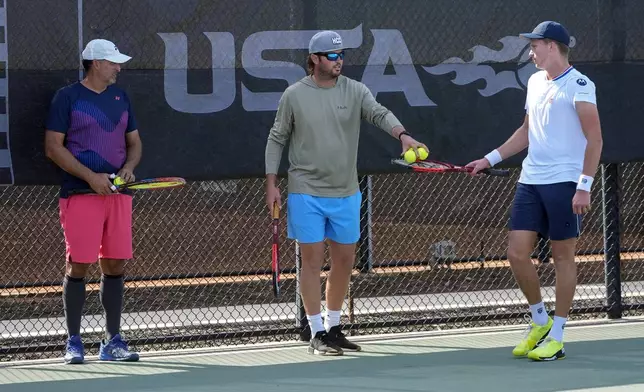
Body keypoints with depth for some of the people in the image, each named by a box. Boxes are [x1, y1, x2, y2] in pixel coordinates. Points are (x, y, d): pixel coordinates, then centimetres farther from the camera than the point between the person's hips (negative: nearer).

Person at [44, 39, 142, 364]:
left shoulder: (120, 98, 15)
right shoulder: (67, 97, -3)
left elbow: (134, 142, 21)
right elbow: (53, 147, -7)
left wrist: (129, 167, -2)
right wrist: (91, 177, -14)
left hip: (117, 192, 5)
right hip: (80, 192, -5)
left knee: (115, 265, 5)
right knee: (78, 265, -4)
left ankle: (112, 341, 12)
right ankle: (73, 342, 3)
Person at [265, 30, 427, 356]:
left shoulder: (354, 91, 1)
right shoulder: (294, 95, -2)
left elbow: (379, 114, -15)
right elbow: (277, 139, 5)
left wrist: (402, 135, -36)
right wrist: (271, 184, 0)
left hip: (345, 194, 3)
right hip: (307, 194, -3)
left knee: (344, 261, 9)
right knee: (312, 261, -3)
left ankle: (333, 328, 22)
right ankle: (317, 334, 3)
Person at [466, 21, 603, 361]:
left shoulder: (578, 85, -8)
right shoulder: (535, 82, 15)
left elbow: (594, 138, -11)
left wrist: (584, 186, -18)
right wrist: (490, 159, 21)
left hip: (564, 183, -7)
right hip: (530, 181, 7)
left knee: (562, 256, 0)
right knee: (517, 252, 1)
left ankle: (556, 337, 6)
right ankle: (540, 321, 20)